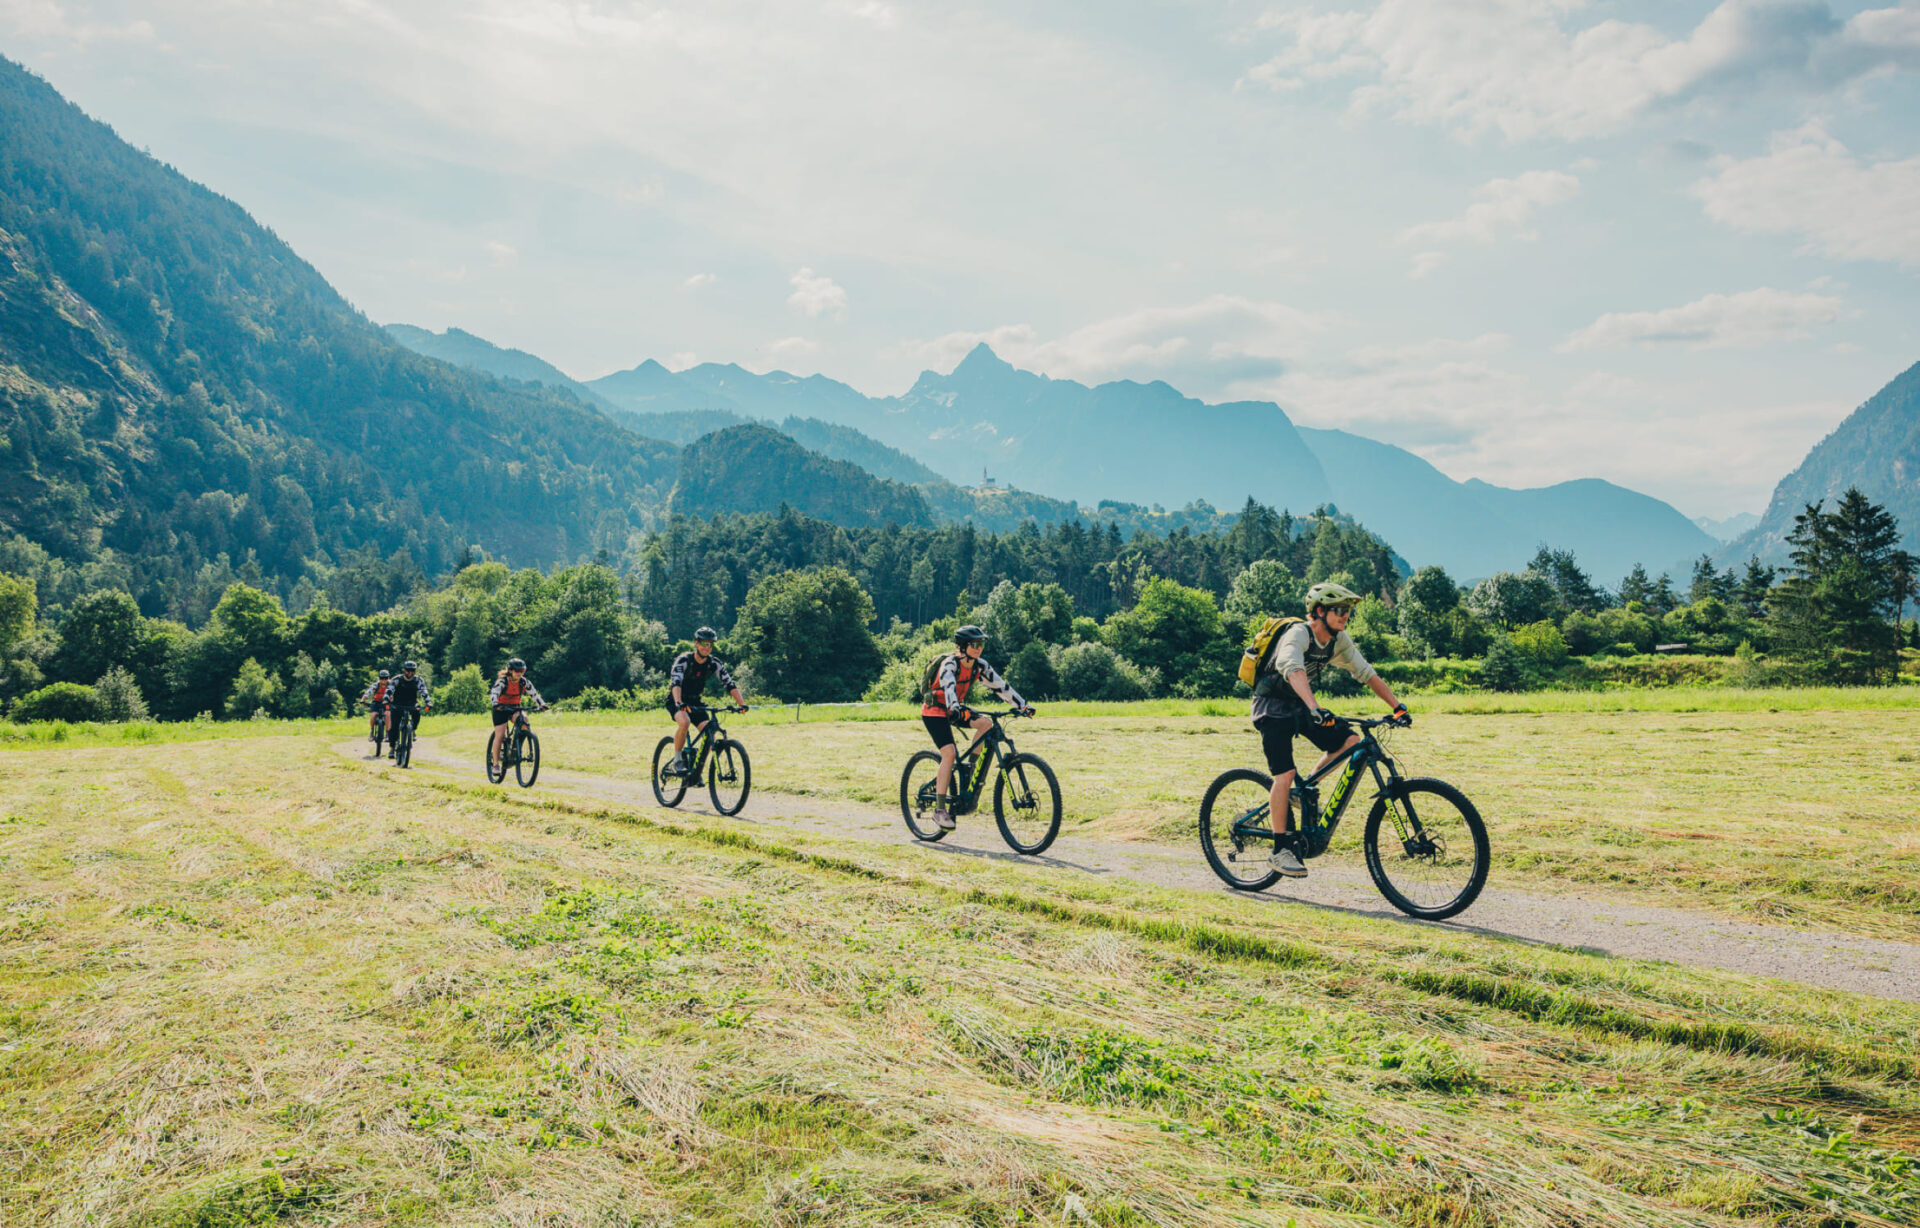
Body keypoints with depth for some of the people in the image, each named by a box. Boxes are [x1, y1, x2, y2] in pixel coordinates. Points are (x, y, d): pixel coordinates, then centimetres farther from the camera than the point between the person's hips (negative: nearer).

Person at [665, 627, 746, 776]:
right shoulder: (683, 660, -22)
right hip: (676, 701, -4)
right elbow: (676, 682, -37)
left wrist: (741, 703, -30)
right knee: (684, 722, -35)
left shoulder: (714, 663, -9)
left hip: (695, 701, 5)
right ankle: (677, 761, -18)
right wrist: (679, 702, -55)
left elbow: (729, 683, -15)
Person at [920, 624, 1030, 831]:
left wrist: (1022, 706, -14)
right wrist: (956, 709, -59)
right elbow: (948, 687, -41)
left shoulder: (980, 666, -4)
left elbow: (1001, 686, -5)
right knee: (949, 753, -21)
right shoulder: (950, 664, -23)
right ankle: (940, 809, -17)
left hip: (957, 709, 7)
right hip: (934, 711, -7)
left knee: (986, 723, -19)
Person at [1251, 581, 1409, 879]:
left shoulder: (1339, 640, -2)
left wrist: (1398, 706, -6)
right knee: (1285, 773, -17)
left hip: (1300, 706, 7)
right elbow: (1293, 670, -44)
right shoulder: (1299, 634, -25)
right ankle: (1280, 850, -10)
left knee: (1350, 741, -9)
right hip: (1272, 707, -7)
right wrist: (1315, 708, -58)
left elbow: (1366, 673, 3)